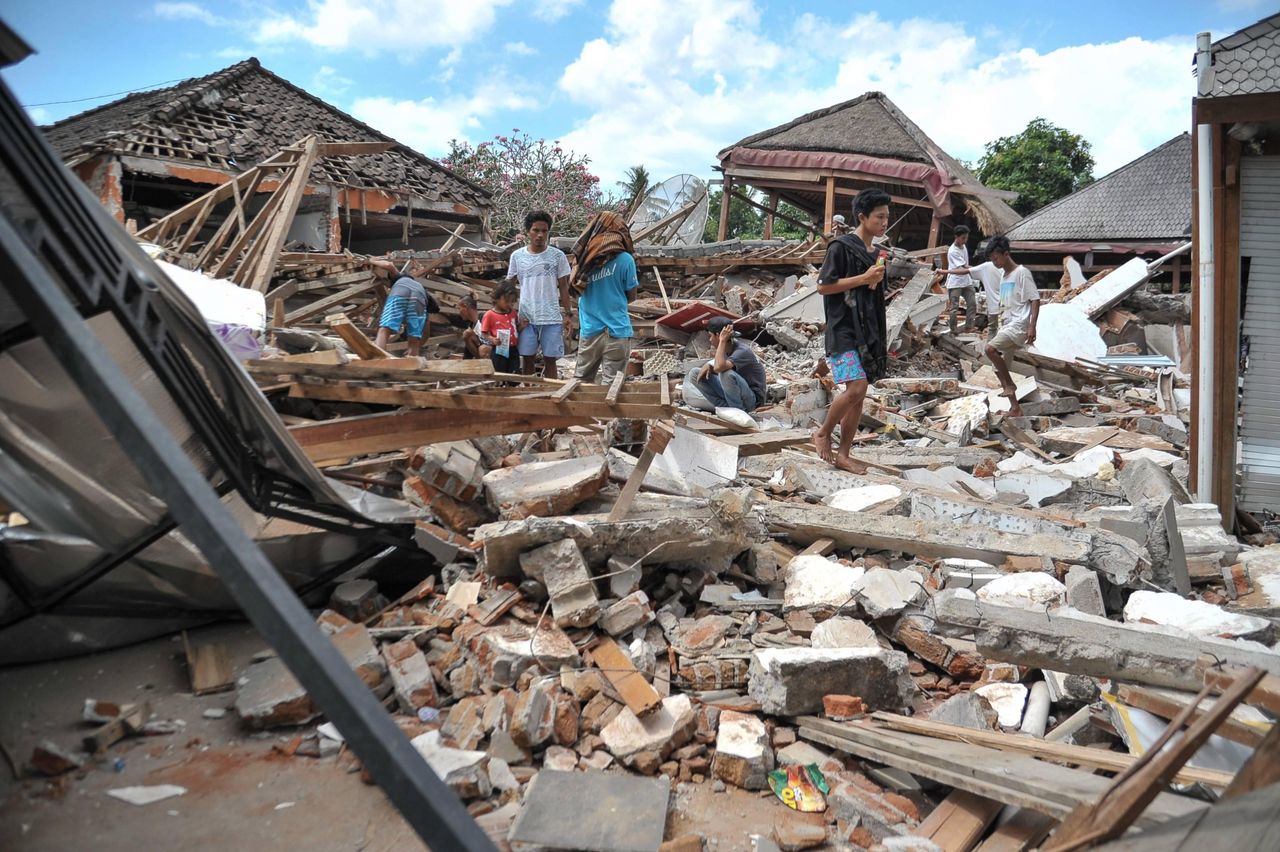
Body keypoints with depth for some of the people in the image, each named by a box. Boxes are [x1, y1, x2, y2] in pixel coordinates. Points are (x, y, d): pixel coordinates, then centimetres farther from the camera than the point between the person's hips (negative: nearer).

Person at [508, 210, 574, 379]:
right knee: (527, 359, 6)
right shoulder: (517, 256, 3)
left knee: (550, 361, 4)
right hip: (526, 318, 1)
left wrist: (568, 313, 1)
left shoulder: (558, 255, 0)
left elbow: (563, 287, 6)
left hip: (552, 318, -1)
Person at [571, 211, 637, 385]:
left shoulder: (585, 259, 3)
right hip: (616, 331, -4)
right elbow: (631, 296, 0)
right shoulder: (624, 259, -9)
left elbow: (577, 289, 12)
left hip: (589, 330, 4)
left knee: (580, 381, 14)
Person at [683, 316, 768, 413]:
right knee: (694, 373, 0)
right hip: (732, 393, 8)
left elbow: (719, 367, -41)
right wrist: (708, 365, -12)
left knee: (727, 373, -38)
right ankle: (725, 407, -6)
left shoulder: (742, 351, -25)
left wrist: (722, 341, -31)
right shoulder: (726, 348, 0)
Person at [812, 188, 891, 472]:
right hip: (844, 331, -8)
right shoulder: (841, 247, -7)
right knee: (856, 388, -19)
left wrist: (882, 339, 15)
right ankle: (823, 433, 4)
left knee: (859, 394, 6)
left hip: (867, 332, 8)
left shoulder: (874, 254, 16)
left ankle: (843, 454, 13)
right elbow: (823, 286, -12)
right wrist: (864, 278, -14)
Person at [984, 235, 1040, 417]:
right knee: (999, 368, 4)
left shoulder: (1022, 273, -8)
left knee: (990, 348, -28)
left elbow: (1035, 300, -13)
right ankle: (1015, 408, 12)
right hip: (1007, 326, 9)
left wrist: (1032, 326, -22)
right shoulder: (1004, 277, 17)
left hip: (1019, 325, -9)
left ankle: (1009, 384, -11)